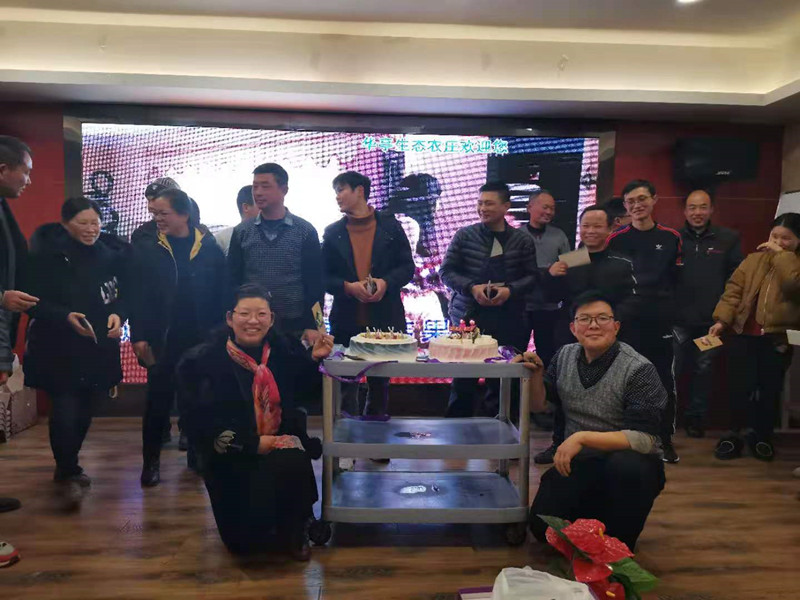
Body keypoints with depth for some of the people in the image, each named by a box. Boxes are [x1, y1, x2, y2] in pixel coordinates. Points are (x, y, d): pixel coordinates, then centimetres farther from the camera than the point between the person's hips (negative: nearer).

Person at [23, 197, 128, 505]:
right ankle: (68, 473, 10)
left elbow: (125, 293, 9)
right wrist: (65, 316, -22)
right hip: (59, 347, -4)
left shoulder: (111, 253, 3)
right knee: (66, 409, -10)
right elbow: (34, 301, -8)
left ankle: (68, 466, 32)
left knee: (85, 409, 10)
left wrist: (119, 314, -11)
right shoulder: (46, 255, -8)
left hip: (98, 346, 4)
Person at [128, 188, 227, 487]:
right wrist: (139, 336, -8)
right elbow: (137, 294, -2)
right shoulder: (146, 247, 0)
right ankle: (151, 462, 19)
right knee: (158, 400, 5)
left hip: (202, 339, 1)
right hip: (162, 339, 0)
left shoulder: (210, 248, -2)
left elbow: (222, 294, 0)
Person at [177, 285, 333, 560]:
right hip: (234, 457, -1)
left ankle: (294, 531, -3)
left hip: (281, 444, 1)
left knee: (293, 464, -34)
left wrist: (313, 358, -8)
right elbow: (202, 423, -13)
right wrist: (254, 444, -19)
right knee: (245, 542, -3)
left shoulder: (285, 349, -2)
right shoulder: (204, 360, -9)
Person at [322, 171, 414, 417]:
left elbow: (407, 266, 4)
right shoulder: (333, 232, 6)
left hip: (385, 318, 0)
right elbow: (324, 276, 4)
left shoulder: (390, 225, 4)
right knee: (347, 385, 6)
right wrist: (348, 287, -14)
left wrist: (386, 282, -15)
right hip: (347, 320, 0)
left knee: (380, 383, 13)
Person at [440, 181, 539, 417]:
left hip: (508, 320, 1)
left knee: (501, 379, 7)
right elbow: (446, 271, 2)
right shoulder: (464, 235, 1)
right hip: (468, 315, -1)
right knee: (463, 379, 3)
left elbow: (532, 276, 7)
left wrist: (510, 290, -12)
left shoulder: (522, 240, 4)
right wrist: (472, 288, -14)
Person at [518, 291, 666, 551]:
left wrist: (583, 437, -32)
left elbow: (644, 439, -23)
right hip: (579, 463, 4)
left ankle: (620, 547, -10)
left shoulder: (639, 370, -17)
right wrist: (536, 374, -8)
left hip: (630, 467, -4)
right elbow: (541, 406, 11)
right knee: (542, 525, -14)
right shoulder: (565, 356, 1)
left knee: (625, 466, -38)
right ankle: (597, 515, 18)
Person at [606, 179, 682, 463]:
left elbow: (676, 279, 10)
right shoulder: (616, 240, 1)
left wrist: (667, 306, 2)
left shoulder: (671, 238, 7)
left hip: (661, 321, 2)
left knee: (665, 382, 6)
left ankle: (666, 439, 19)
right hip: (625, 320, -1)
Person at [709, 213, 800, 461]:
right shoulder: (755, 259, 8)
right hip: (743, 333, 1)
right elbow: (734, 289, 3)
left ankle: (762, 436, 24)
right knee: (740, 386, 2)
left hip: (778, 337, -1)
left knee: (770, 389, 6)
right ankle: (735, 433, 16)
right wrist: (722, 319, -8)